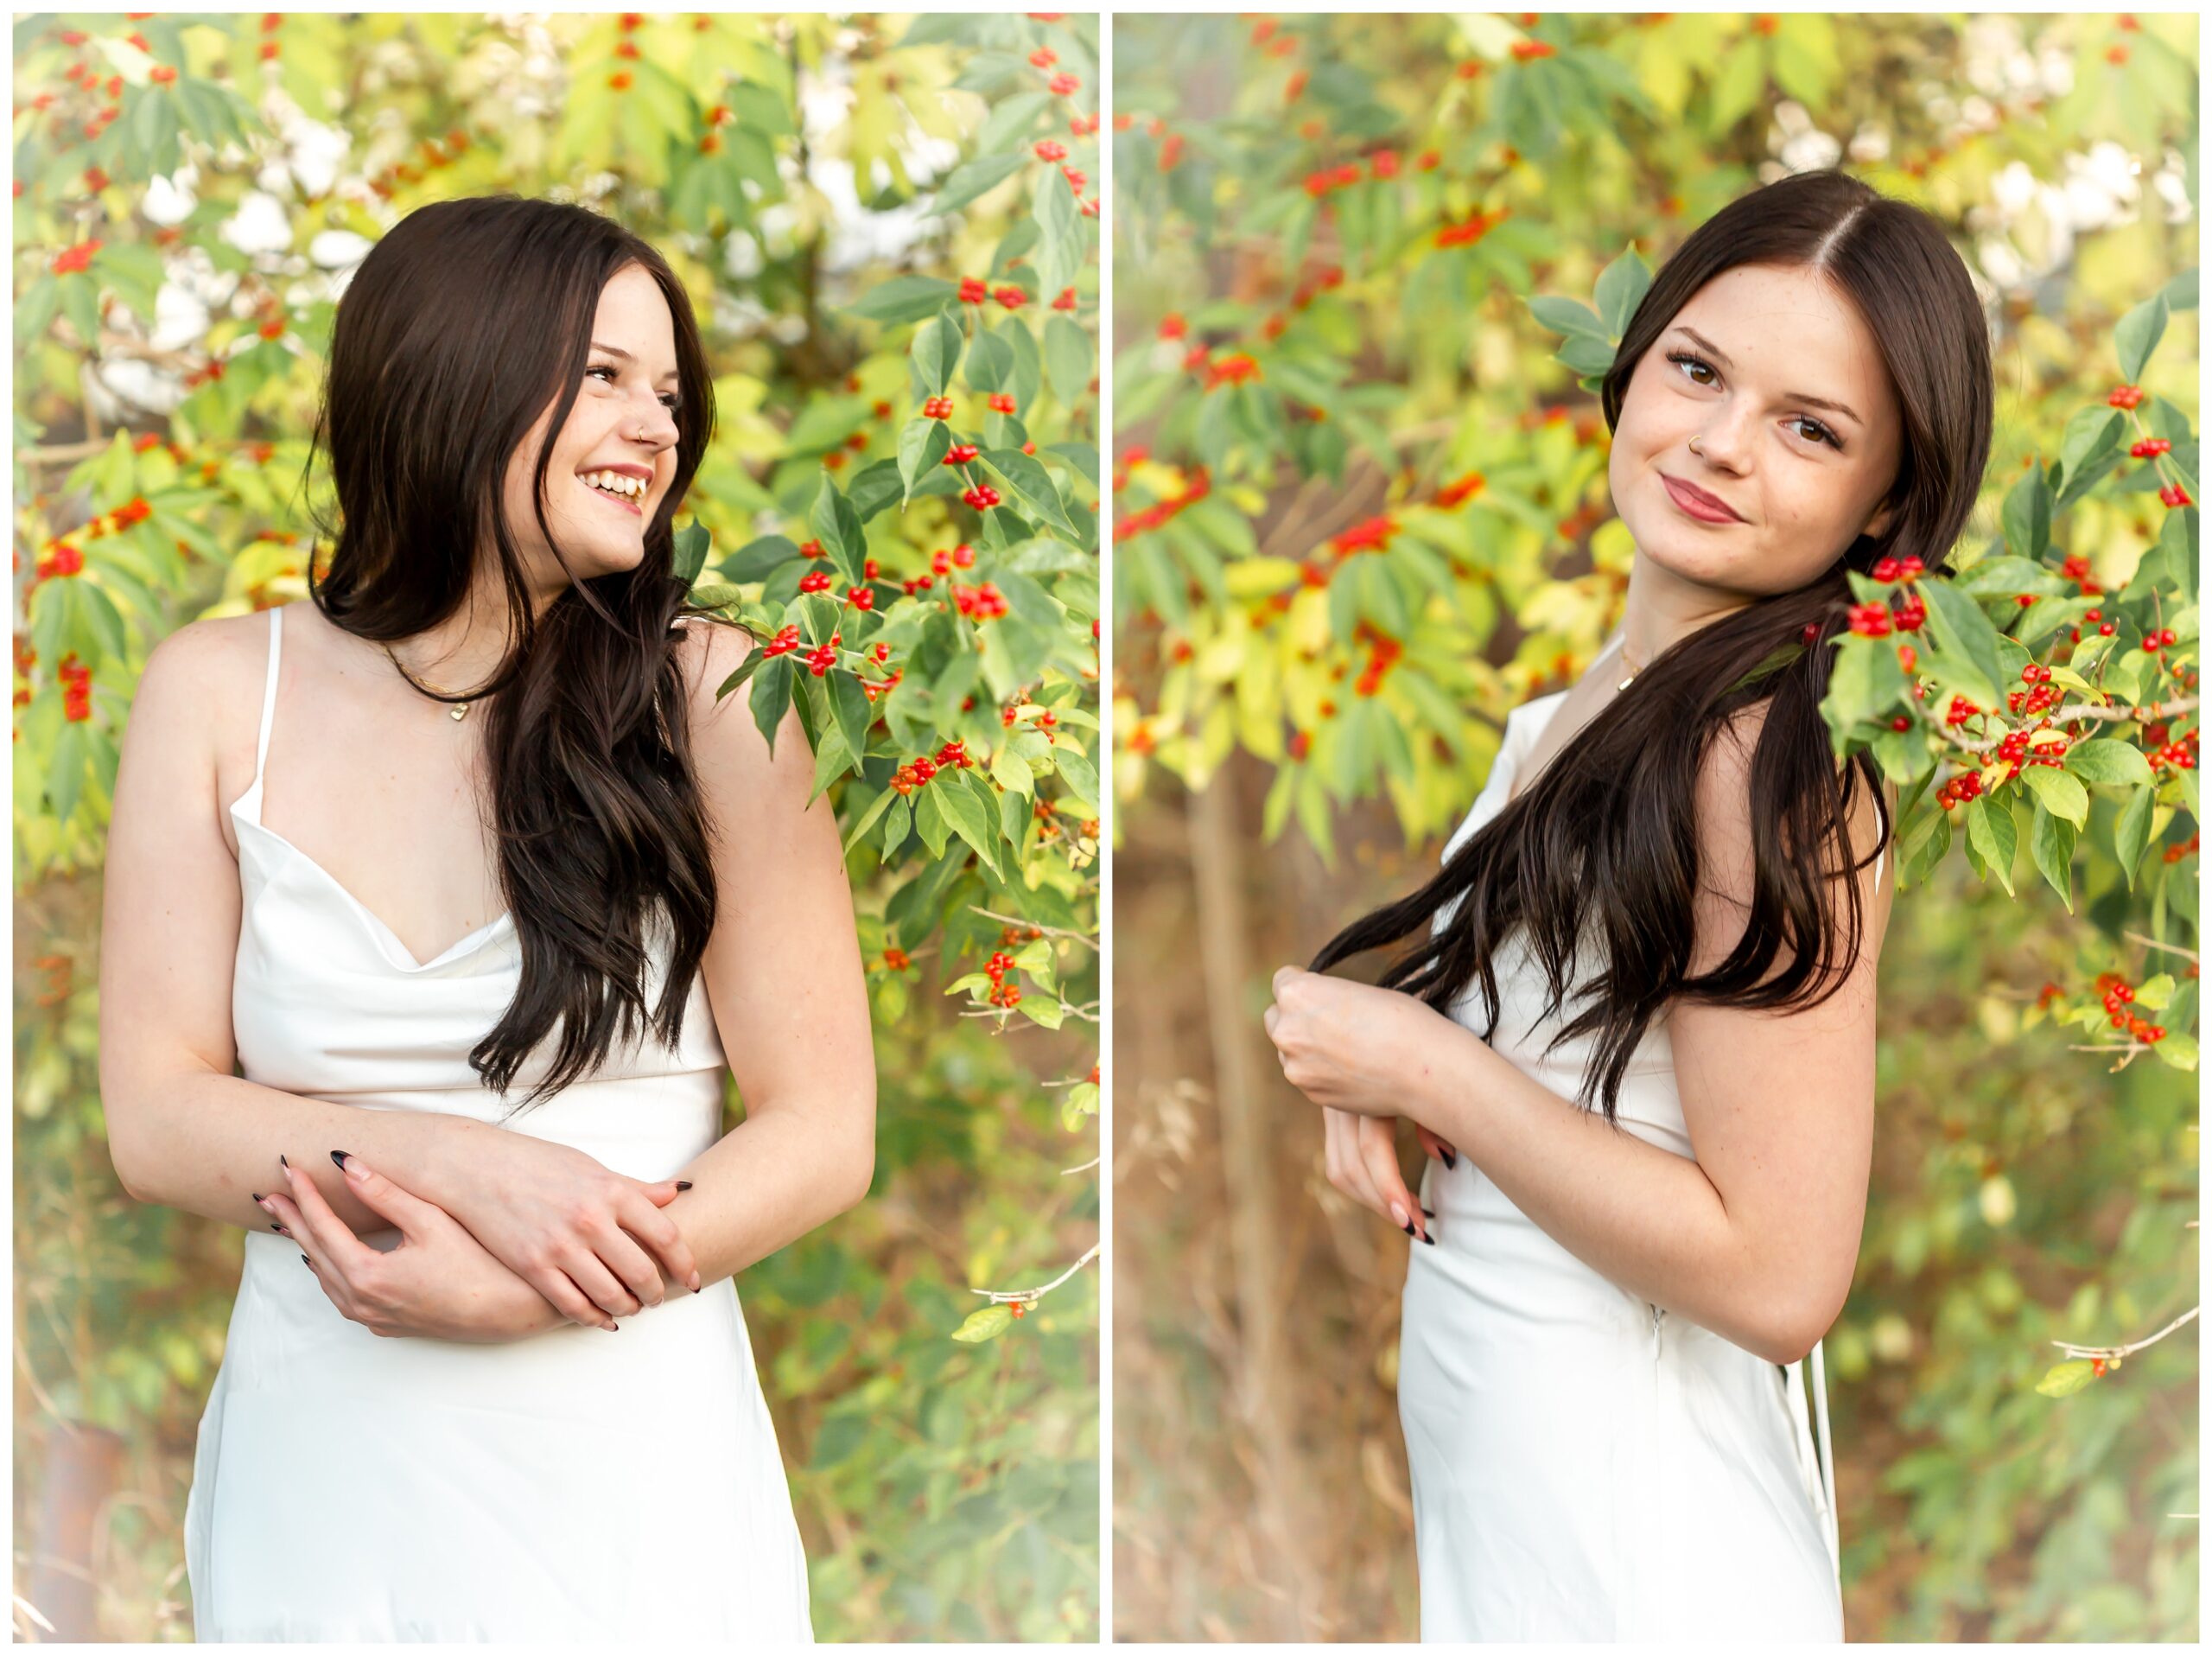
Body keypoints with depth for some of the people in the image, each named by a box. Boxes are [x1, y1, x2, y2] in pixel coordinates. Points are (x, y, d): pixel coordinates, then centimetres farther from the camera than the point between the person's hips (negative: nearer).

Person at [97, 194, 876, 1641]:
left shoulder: (712, 697, -5)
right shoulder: (222, 691, 1)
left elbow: (824, 1136, -7)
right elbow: (155, 1114, -4)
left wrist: (516, 1299, -19)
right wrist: (463, 1169, -19)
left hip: (630, 1481, -1)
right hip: (322, 1481, 1)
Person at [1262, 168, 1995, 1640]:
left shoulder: (1775, 759, -23)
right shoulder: (1595, 702, 3)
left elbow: (1778, 1272, -26)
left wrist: (1425, 1069, -18)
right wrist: (1368, 1077, -2)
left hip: (1629, 1553, -8)